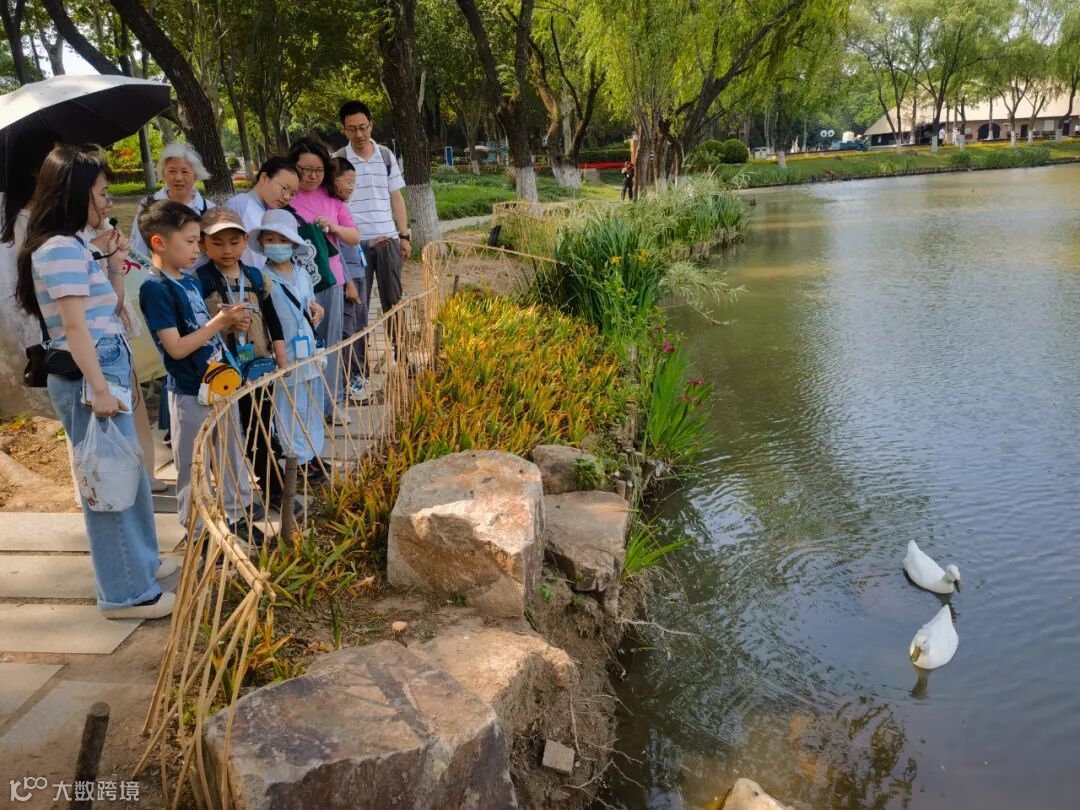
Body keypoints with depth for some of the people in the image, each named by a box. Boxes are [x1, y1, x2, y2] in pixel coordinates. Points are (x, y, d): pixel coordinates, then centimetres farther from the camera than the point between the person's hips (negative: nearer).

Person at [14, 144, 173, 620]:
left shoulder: (72, 248, 16)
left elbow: (107, 315, 21)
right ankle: (127, 594, 5)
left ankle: (140, 562, 34)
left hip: (103, 373, 10)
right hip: (88, 380, -10)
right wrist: (99, 389, -22)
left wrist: (114, 266, 14)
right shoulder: (62, 249, -14)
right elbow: (75, 327, -20)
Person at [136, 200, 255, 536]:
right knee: (194, 469, 7)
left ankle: (237, 517, 34)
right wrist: (219, 322, -20)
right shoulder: (154, 288, -17)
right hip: (191, 394, -8)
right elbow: (176, 348, -21)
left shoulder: (191, 280, 8)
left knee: (233, 457, 18)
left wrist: (231, 323, -1)